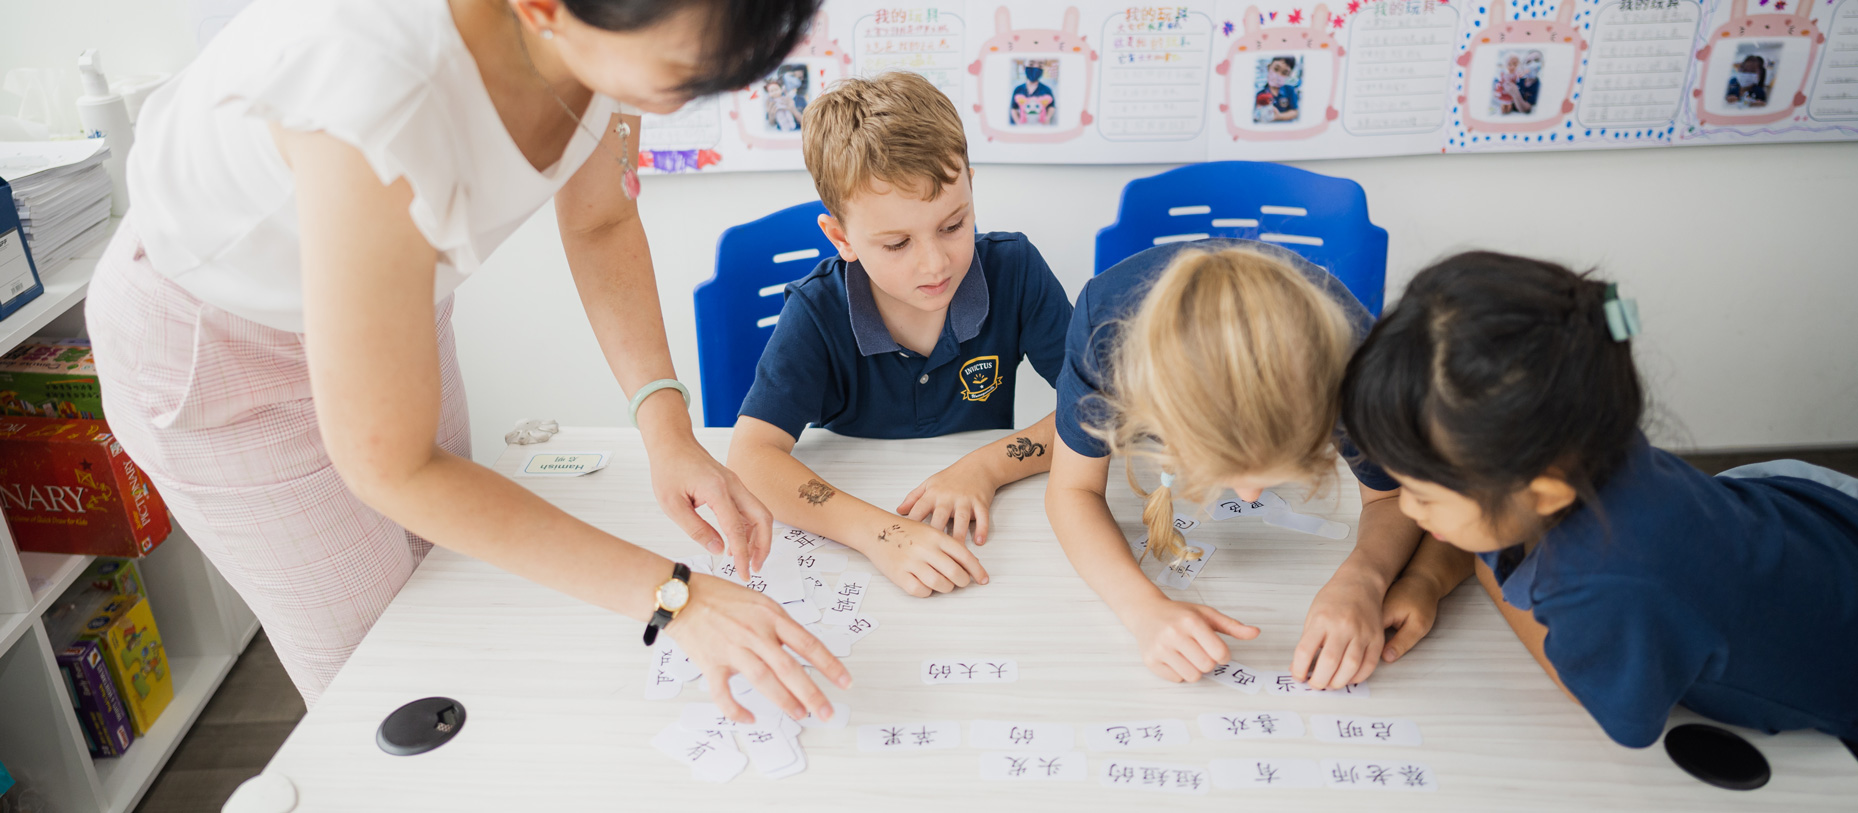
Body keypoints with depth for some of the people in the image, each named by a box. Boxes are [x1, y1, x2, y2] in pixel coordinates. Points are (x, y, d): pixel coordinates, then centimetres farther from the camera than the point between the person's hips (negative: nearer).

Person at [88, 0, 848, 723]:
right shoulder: (378, 94, -45)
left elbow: (600, 222, -7)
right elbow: (389, 466, -33)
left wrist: (667, 427, -21)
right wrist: (671, 594, -33)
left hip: (394, 286, 6)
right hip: (217, 349, -5)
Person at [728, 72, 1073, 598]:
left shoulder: (1014, 270, -14)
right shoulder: (818, 312, -17)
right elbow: (751, 456, -25)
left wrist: (986, 466, -25)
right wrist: (879, 532, -39)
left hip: (978, 533, 1)